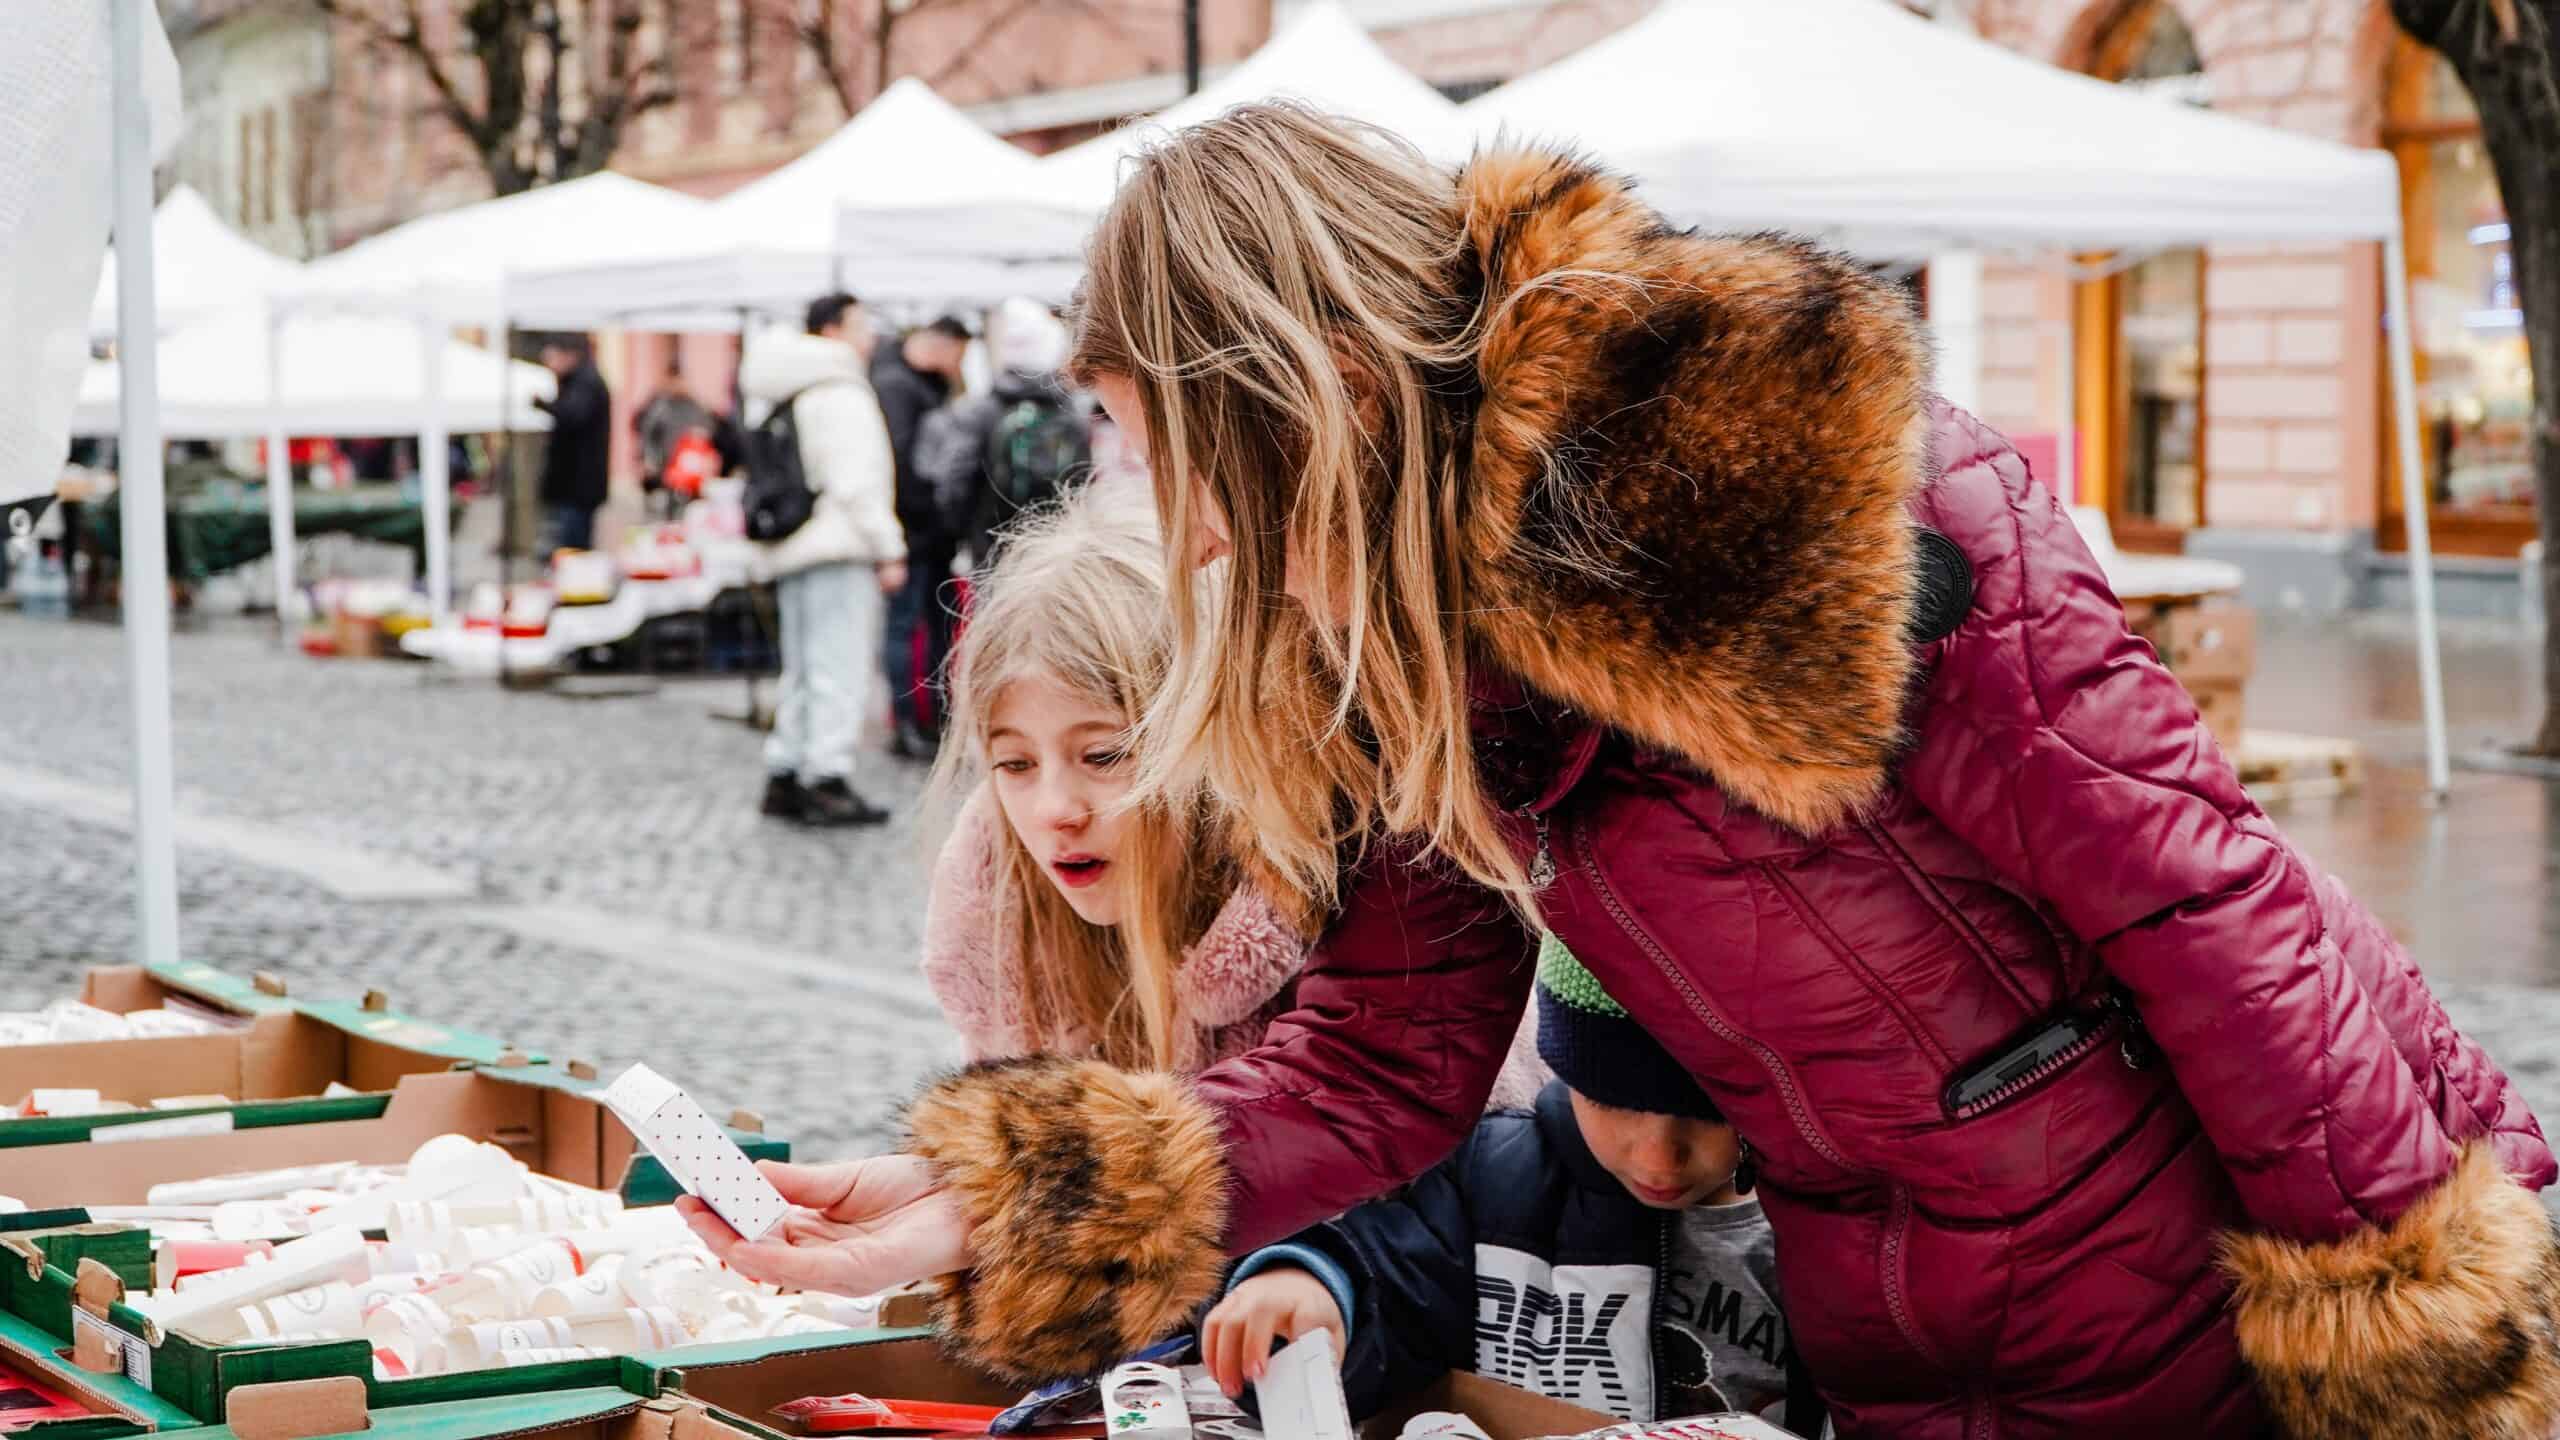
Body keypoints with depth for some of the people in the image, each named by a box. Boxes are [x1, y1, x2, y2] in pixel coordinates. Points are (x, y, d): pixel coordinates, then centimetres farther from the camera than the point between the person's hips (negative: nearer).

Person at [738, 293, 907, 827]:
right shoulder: (839, 394, -9)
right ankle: (828, 782, -12)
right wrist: (887, 549, -13)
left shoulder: (784, 399, 20)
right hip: (838, 550, -9)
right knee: (840, 669, -8)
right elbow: (856, 482, -15)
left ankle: (784, 776, 16)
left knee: (802, 670, 15)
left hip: (788, 552, 9)